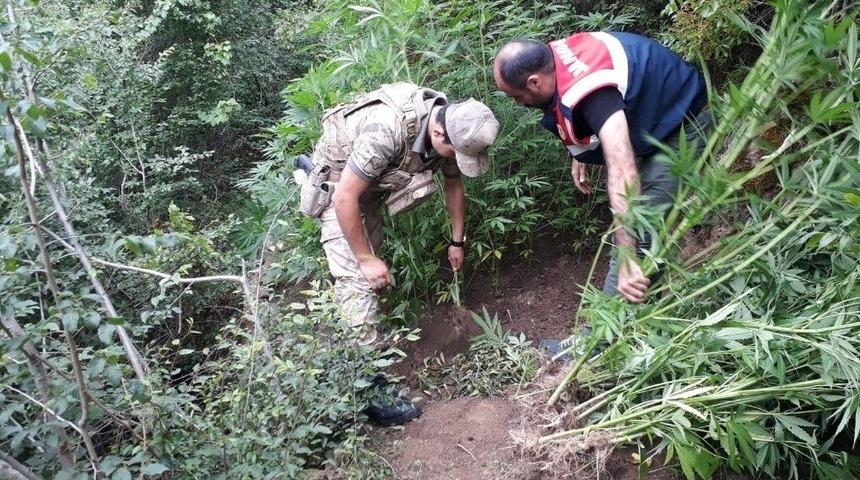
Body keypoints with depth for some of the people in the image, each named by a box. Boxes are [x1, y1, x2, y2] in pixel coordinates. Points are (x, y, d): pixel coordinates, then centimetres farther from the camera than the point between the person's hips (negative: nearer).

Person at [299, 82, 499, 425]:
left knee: (371, 258, 18)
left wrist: (457, 242, 11)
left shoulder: (452, 127, -16)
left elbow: (453, 184, 3)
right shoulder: (387, 130, -39)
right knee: (358, 276, -15)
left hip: (372, 182, 8)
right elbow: (344, 199, -32)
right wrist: (366, 260, -24)